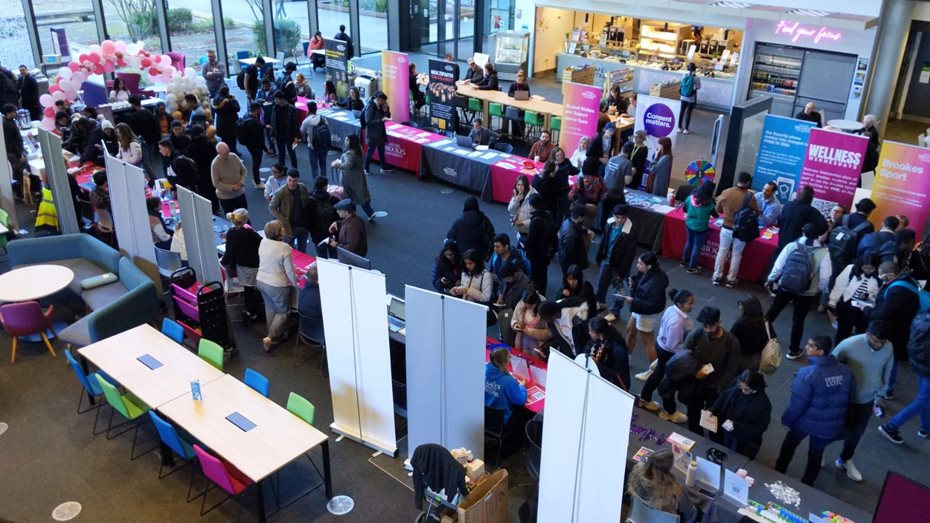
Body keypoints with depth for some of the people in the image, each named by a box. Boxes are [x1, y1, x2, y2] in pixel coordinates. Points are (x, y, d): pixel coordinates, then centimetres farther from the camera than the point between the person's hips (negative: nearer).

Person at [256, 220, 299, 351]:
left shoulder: (263, 242, -6)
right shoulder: (285, 248, -25)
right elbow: (289, 270, -19)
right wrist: (295, 284, -3)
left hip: (261, 281, 7)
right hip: (277, 285, -7)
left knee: (270, 309, 22)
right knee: (283, 312, 11)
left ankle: (275, 335, 36)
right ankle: (270, 338, 5)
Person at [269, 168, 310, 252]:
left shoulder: (303, 188, -8)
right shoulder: (280, 192, -21)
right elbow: (271, 207, -12)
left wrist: (308, 222, 1)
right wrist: (283, 220, -20)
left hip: (303, 226, 4)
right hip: (289, 227, -4)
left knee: (302, 252, 23)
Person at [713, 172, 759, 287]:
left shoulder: (726, 192, -11)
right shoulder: (749, 196, -16)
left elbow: (718, 210, 2)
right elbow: (757, 212, 0)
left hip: (726, 228, 1)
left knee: (722, 252, 16)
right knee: (736, 255, 13)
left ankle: (717, 277, 23)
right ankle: (731, 280, 22)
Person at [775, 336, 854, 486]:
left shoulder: (808, 374, -29)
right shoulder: (846, 371, -12)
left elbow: (797, 403, -22)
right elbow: (850, 397, 3)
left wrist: (787, 419, -4)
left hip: (806, 421, -4)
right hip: (830, 425, 4)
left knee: (790, 444, 25)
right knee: (816, 453, 24)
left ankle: (779, 473, 44)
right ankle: (807, 485, 41)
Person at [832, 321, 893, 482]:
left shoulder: (888, 348, -15)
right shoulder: (849, 345, -29)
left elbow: (886, 374, 3)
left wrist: (879, 396, 11)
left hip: (867, 400, 4)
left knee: (856, 433, 22)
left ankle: (845, 460, 47)